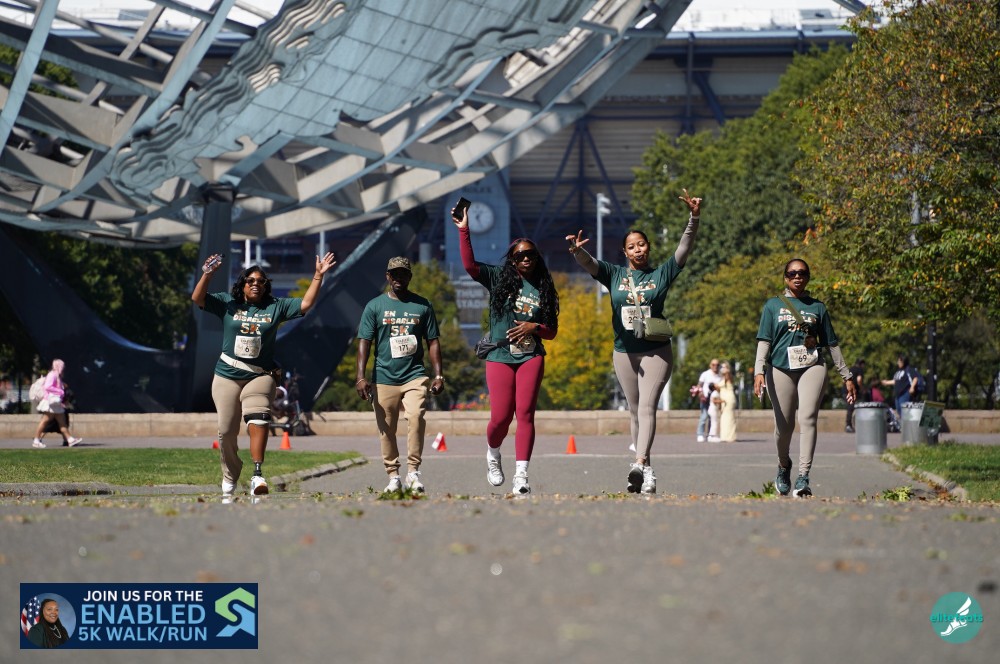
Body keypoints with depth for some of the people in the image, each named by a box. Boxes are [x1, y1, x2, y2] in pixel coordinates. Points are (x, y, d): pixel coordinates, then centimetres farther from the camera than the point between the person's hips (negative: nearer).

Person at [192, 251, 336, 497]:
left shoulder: (276, 307, 6)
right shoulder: (227, 303, 3)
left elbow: (305, 304, 2)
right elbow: (198, 299, -7)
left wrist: (318, 276, -7)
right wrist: (207, 274, -23)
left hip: (260, 376, -1)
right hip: (227, 375, 1)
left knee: (259, 420, -25)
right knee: (227, 431, 4)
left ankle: (257, 475, -34)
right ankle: (229, 478, 24)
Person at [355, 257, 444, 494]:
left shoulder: (422, 306, 11)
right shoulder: (374, 306, 7)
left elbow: (432, 342, 13)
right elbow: (364, 342, 3)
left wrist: (438, 375, 5)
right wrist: (361, 377, -7)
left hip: (414, 375, -1)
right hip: (384, 378, 1)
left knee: (416, 416, -22)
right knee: (386, 430, 2)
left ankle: (413, 471, -17)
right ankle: (393, 476, 12)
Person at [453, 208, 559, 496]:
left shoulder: (543, 289, 12)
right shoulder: (499, 278, 6)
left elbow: (551, 332, 14)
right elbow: (469, 264, -8)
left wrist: (533, 327, -7)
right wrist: (464, 231, -15)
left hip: (531, 356, 1)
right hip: (500, 356, -1)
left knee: (525, 413, -9)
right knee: (501, 417, -6)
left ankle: (521, 476, -11)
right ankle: (493, 455, 26)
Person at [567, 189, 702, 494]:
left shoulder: (661, 274, 2)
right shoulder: (614, 274, 5)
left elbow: (684, 248, -6)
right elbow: (589, 263, -10)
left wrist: (694, 219, -21)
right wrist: (577, 251, -33)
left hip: (656, 351, -3)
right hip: (624, 352, 3)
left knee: (647, 406, -16)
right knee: (635, 410, 8)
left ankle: (639, 465, -29)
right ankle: (646, 469, 16)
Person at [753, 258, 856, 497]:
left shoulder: (817, 307, 13)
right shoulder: (773, 305, 11)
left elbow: (831, 343, 17)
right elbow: (764, 341, 4)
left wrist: (847, 376, 16)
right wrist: (759, 371, -10)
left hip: (812, 367, 0)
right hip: (781, 369, 0)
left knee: (807, 419, -18)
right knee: (784, 426, 4)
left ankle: (803, 478, -24)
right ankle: (783, 465, 34)